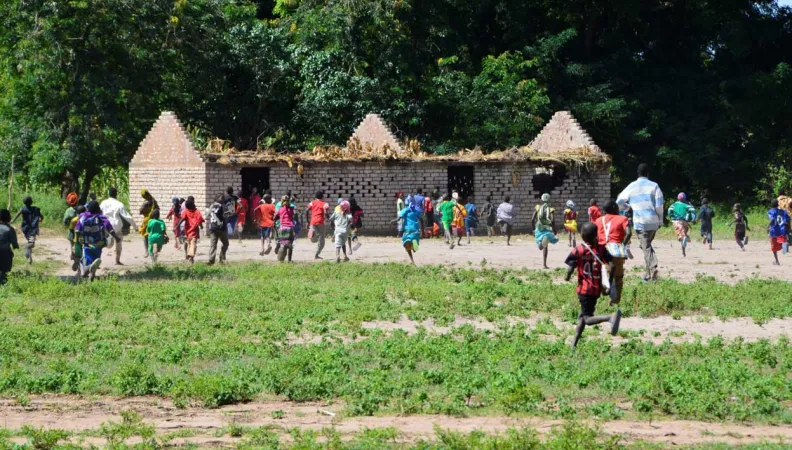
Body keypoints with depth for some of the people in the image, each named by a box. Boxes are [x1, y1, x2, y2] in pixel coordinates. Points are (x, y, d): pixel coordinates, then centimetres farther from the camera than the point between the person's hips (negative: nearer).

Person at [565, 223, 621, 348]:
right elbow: (611, 265, -9)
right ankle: (574, 344, 15)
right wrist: (609, 284, 0)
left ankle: (611, 317, -32)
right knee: (582, 316, 17)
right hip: (597, 289, 4)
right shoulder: (600, 248, -2)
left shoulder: (578, 250, -9)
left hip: (584, 288, -4)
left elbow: (570, 269, -14)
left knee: (587, 318, -5)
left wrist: (568, 277, 9)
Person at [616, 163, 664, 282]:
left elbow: (619, 203, 8)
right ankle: (650, 273, 12)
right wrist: (660, 220, 5)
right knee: (648, 245, 18)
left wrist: (627, 207, 29)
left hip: (640, 222, -2)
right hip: (654, 222, 2)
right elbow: (659, 205, -5)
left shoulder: (631, 187, 3)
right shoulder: (654, 186, 1)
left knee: (646, 247, -1)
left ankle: (652, 269, -19)